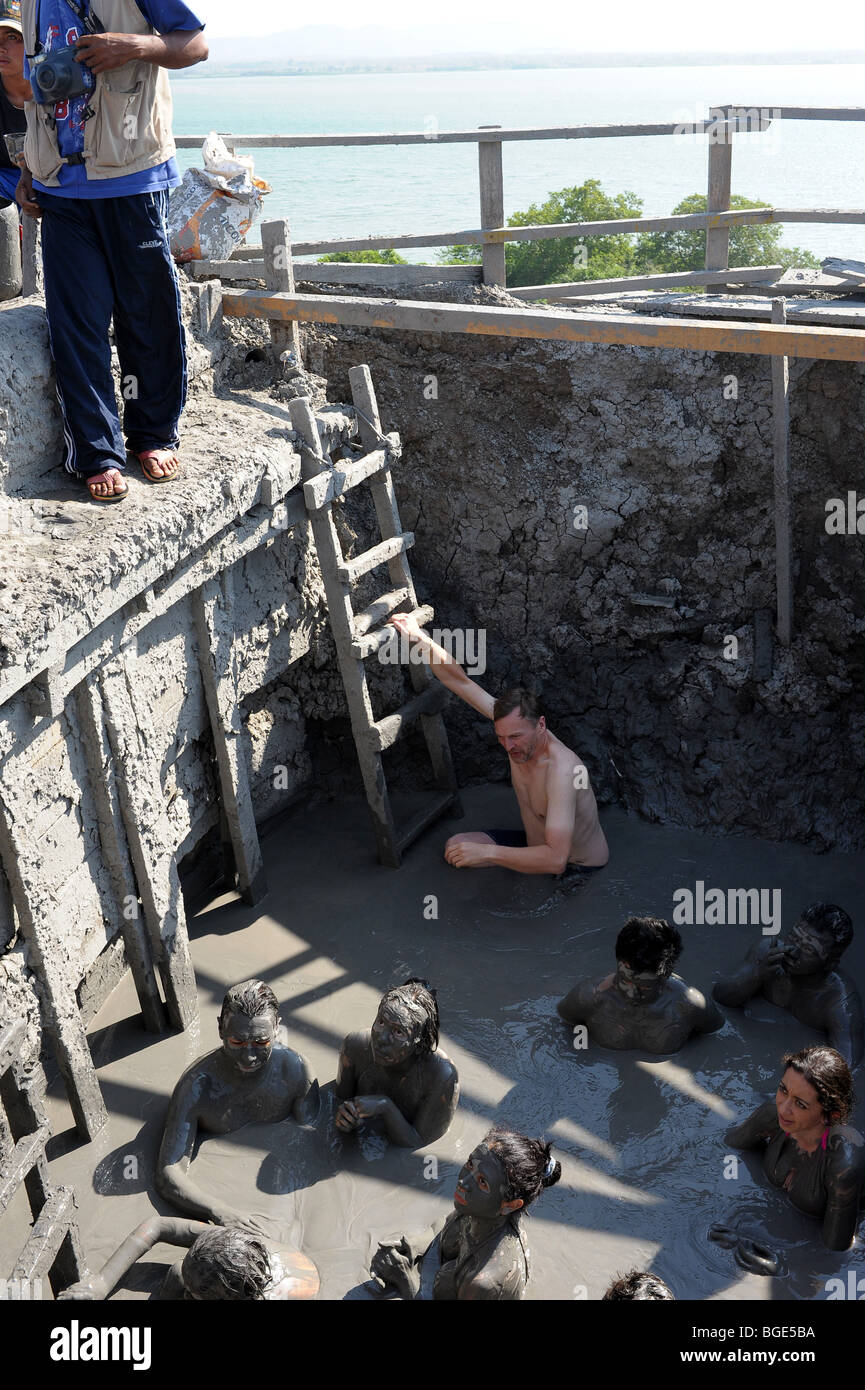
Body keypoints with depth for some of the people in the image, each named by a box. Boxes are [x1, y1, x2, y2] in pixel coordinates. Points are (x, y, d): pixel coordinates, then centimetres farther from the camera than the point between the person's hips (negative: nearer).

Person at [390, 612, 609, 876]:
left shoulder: (560, 768, -37)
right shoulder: (514, 722, -13)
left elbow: (556, 859, -43)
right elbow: (461, 682, -4)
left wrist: (486, 852, -43)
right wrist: (421, 639, -13)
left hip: (577, 870, -8)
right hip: (535, 844, 8)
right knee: (456, 846, 3)